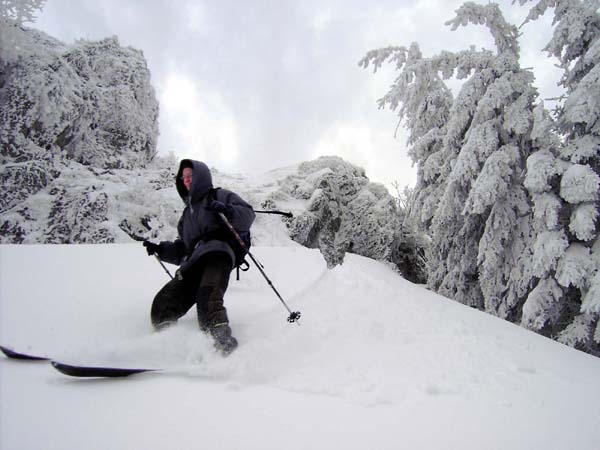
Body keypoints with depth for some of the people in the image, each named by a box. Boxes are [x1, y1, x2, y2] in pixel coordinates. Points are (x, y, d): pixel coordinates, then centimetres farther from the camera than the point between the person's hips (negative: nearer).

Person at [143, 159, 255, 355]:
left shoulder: (219, 196, 18)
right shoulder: (188, 212, 38)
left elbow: (247, 215, 2)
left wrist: (227, 211, -18)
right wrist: (161, 249, 19)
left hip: (216, 253, -7)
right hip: (191, 265, 8)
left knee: (207, 297, -35)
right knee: (163, 303, -14)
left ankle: (222, 340, -49)